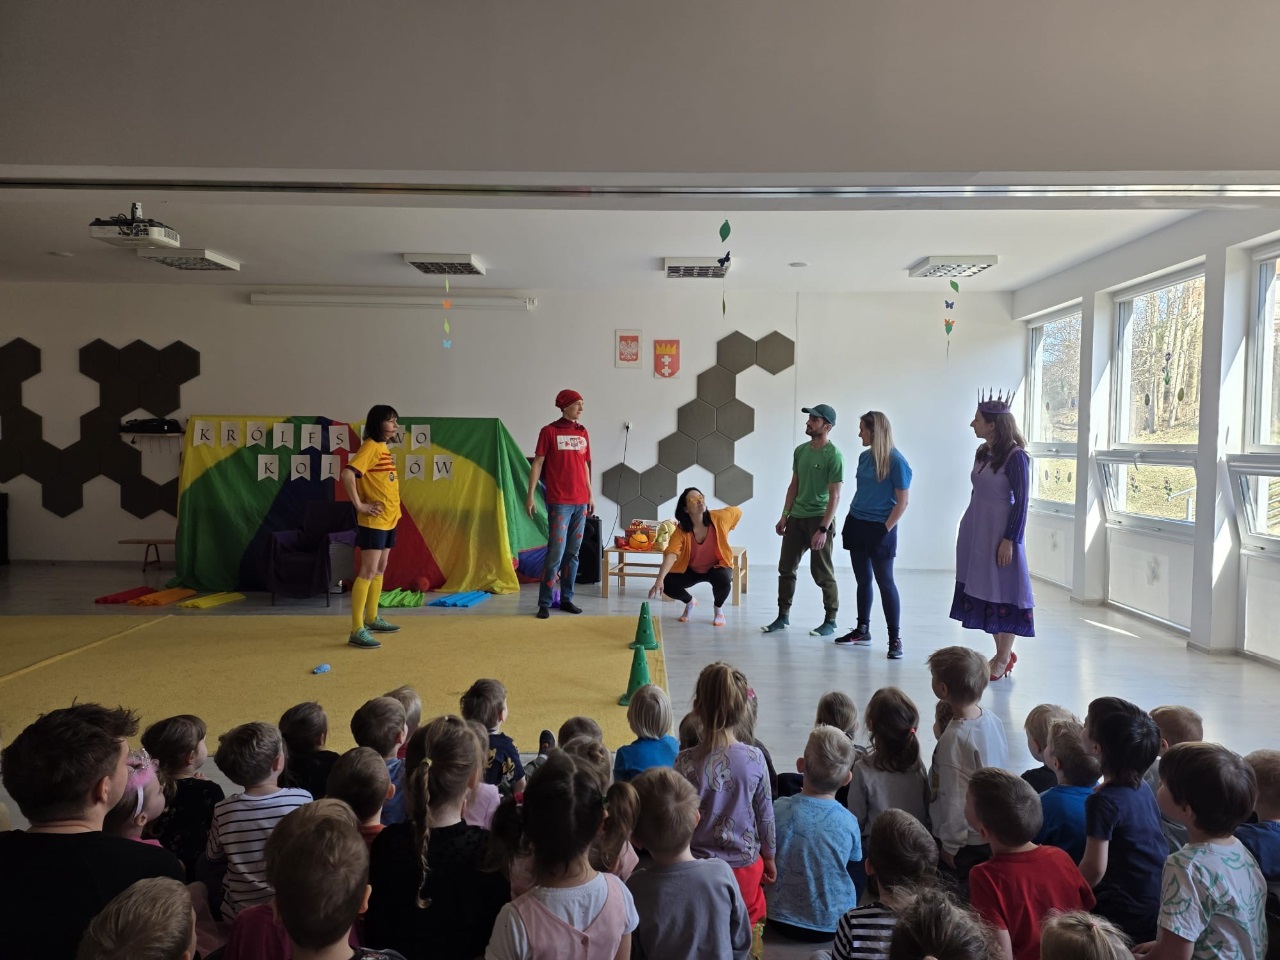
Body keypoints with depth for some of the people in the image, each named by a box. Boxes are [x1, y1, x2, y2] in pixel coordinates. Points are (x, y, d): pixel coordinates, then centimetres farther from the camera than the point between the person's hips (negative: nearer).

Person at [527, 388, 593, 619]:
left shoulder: (583, 432, 13)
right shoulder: (549, 431, -2)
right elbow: (537, 463, -3)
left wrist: (590, 495, 16)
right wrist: (530, 495, -9)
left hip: (581, 502, 5)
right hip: (559, 502, -5)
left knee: (573, 553, 8)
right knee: (556, 552, -8)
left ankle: (567, 599, 16)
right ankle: (544, 603, -1)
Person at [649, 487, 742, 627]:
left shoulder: (718, 518, -24)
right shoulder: (680, 530, -27)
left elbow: (737, 512, -2)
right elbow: (671, 554, -41)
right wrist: (660, 579, -56)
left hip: (718, 566, -1)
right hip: (691, 570, 1)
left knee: (723, 579, -36)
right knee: (667, 584, -22)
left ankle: (719, 609, -1)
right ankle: (689, 602, 14)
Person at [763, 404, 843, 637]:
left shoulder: (833, 456, -13)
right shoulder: (800, 450, 8)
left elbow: (834, 496, -15)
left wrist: (823, 528, -21)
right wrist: (784, 516, 13)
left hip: (819, 518, -7)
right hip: (796, 517, 7)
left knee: (822, 573, 2)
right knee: (786, 568, 9)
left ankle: (830, 621, 15)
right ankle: (783, 616, 20)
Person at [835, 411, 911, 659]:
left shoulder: (896, 462, -13)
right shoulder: (864, 457, 8)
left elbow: (902, 502, -12)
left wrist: (885, 529, -16)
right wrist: (849, 522, 14)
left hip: (879, 529, -7)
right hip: (857, 525, 7)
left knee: (885, 583, -2)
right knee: (863, 580, 14)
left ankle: (895, 639, 5)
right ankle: (862, 630, 25)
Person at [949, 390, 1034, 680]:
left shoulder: (1015, 457, -13)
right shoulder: (982, 452, 8)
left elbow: (1020, 502, -14)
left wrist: (1009, 540, -16)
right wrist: (970, 528, 16)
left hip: (999, 531, -8)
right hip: (975, 530, 8)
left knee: (1002, 591, 1)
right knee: (980, 589, 11)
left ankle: (1004, 658, 14)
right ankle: (1002, 652, 23)